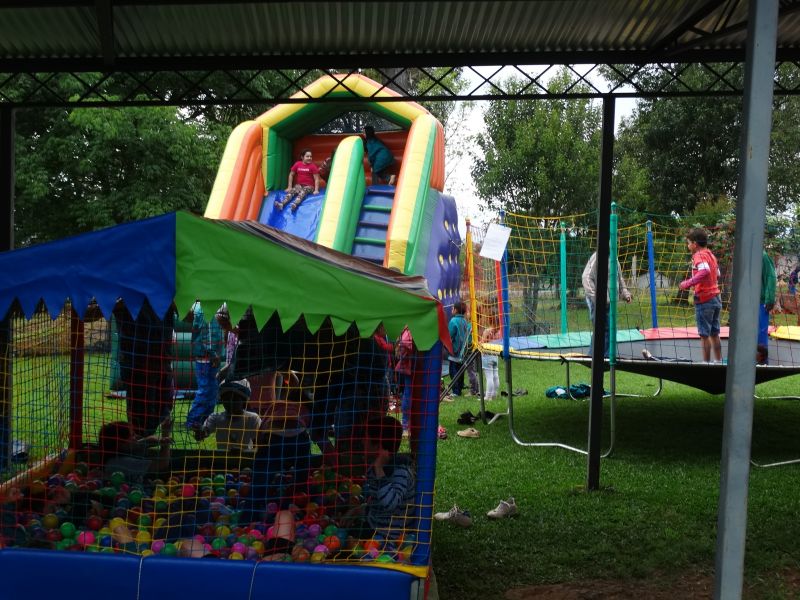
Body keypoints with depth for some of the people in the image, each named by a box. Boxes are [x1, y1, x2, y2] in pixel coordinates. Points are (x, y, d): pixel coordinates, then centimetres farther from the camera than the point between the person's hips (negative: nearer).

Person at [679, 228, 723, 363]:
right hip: (716, 298, 8)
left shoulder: (699, 255, -13)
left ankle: (706, 362, 2)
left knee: (704, 334, -1)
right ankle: (718, 361, 18)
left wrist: (688, 283, -26)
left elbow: (705, 271, -31)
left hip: (704, 300, -8)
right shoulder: (711, 254, 13)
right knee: (714, 334, 14)